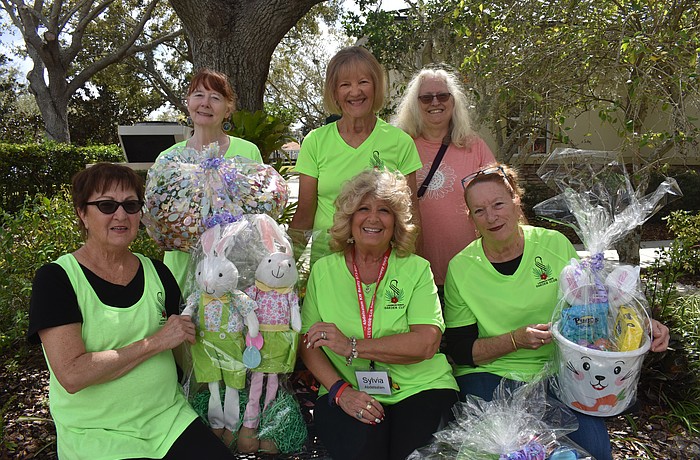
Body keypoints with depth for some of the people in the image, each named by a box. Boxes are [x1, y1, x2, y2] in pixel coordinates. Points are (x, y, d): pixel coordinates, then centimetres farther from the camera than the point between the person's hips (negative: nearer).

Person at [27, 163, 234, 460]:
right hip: (95, 435, -3)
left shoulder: (156, 272, 5)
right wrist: (155, 342, -16)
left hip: (168, 417, 3)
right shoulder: (55, 278, -8)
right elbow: (72, 375, -18)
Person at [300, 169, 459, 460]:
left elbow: (426, 343, -10)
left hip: (418, 389, 1)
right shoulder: (323, 270, 7)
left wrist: (352, 347, -16)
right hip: (346, 391, 0)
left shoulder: (416, 269, 3)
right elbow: (308, 343, 2)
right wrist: (340, 390, -14)